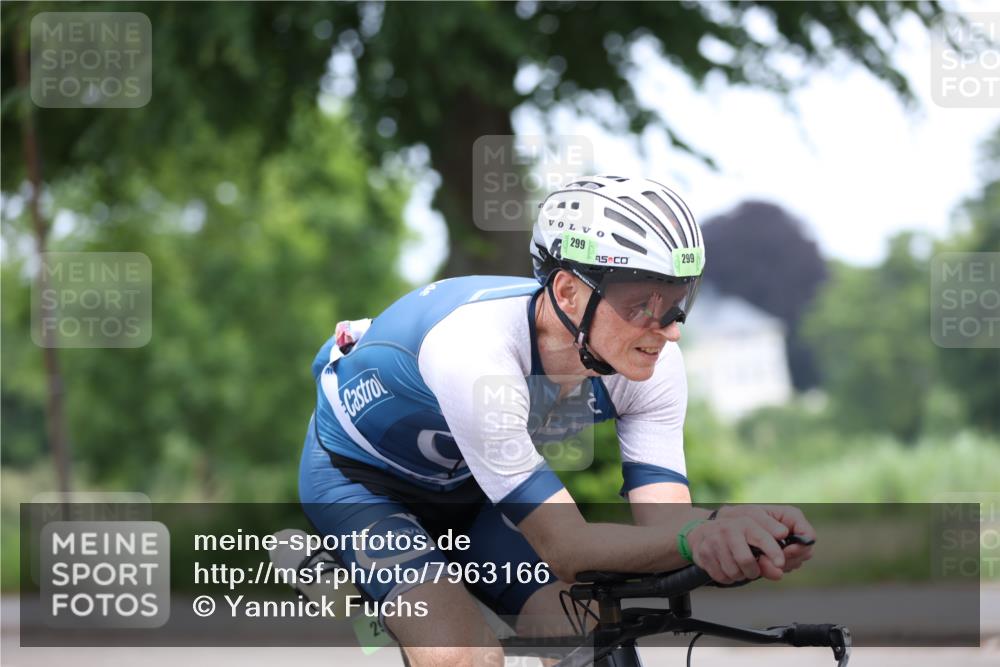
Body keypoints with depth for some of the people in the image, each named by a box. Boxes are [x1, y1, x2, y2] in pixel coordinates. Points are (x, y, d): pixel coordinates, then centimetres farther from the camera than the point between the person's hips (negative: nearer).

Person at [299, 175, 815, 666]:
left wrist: (718, 537, -53)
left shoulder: (653, 366, -23)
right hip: (358, 473, -5)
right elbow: (564, 549, -42)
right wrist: (698, 538, -60)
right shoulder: (473, 349, -41)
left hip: (466, 483, 5)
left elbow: (663, 529, -28)